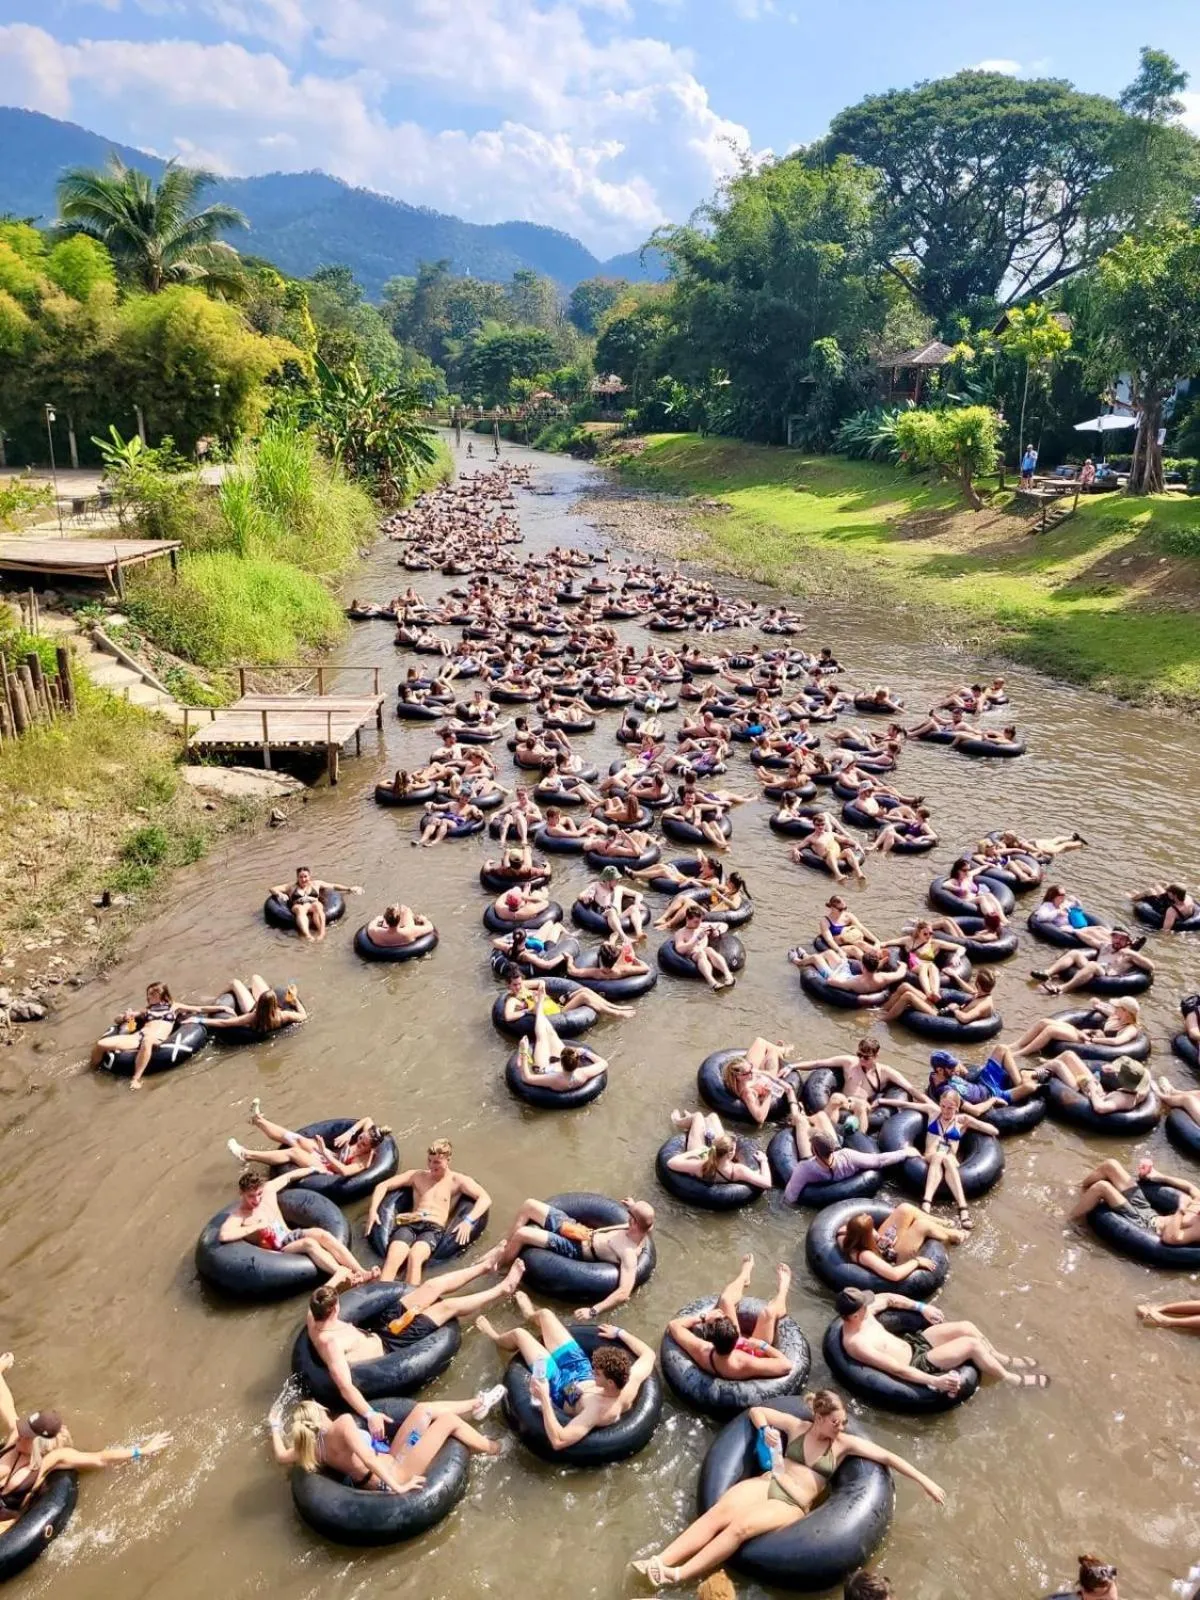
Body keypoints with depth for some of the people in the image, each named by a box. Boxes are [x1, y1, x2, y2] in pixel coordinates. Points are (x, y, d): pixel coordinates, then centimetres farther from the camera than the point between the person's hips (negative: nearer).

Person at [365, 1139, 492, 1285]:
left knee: (414, 1256, -37)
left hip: (434, 1228, -3)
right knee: (392, 1259, -31)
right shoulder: (417, 1175, 23)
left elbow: (486, 1199, 0)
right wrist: (373, 1210, 3)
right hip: (410, 1224, 3)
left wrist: (468, 1220, -18)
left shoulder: (458, 1180, 13)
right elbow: (383, 1185, 21)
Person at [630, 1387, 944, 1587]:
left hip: (792, 1506, -3)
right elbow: (756, 1411, 19)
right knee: (716, 1515, -25)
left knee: (739, 1526, -30)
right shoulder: (797, 1427, 12)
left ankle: (678, 1575, -37)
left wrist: (924, 1481, -7)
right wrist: (766, 1430, -2)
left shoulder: (844, 1443, 5)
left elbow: (888, 1457, 1)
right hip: (765, 1483, 3)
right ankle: (660, 1561, -31)